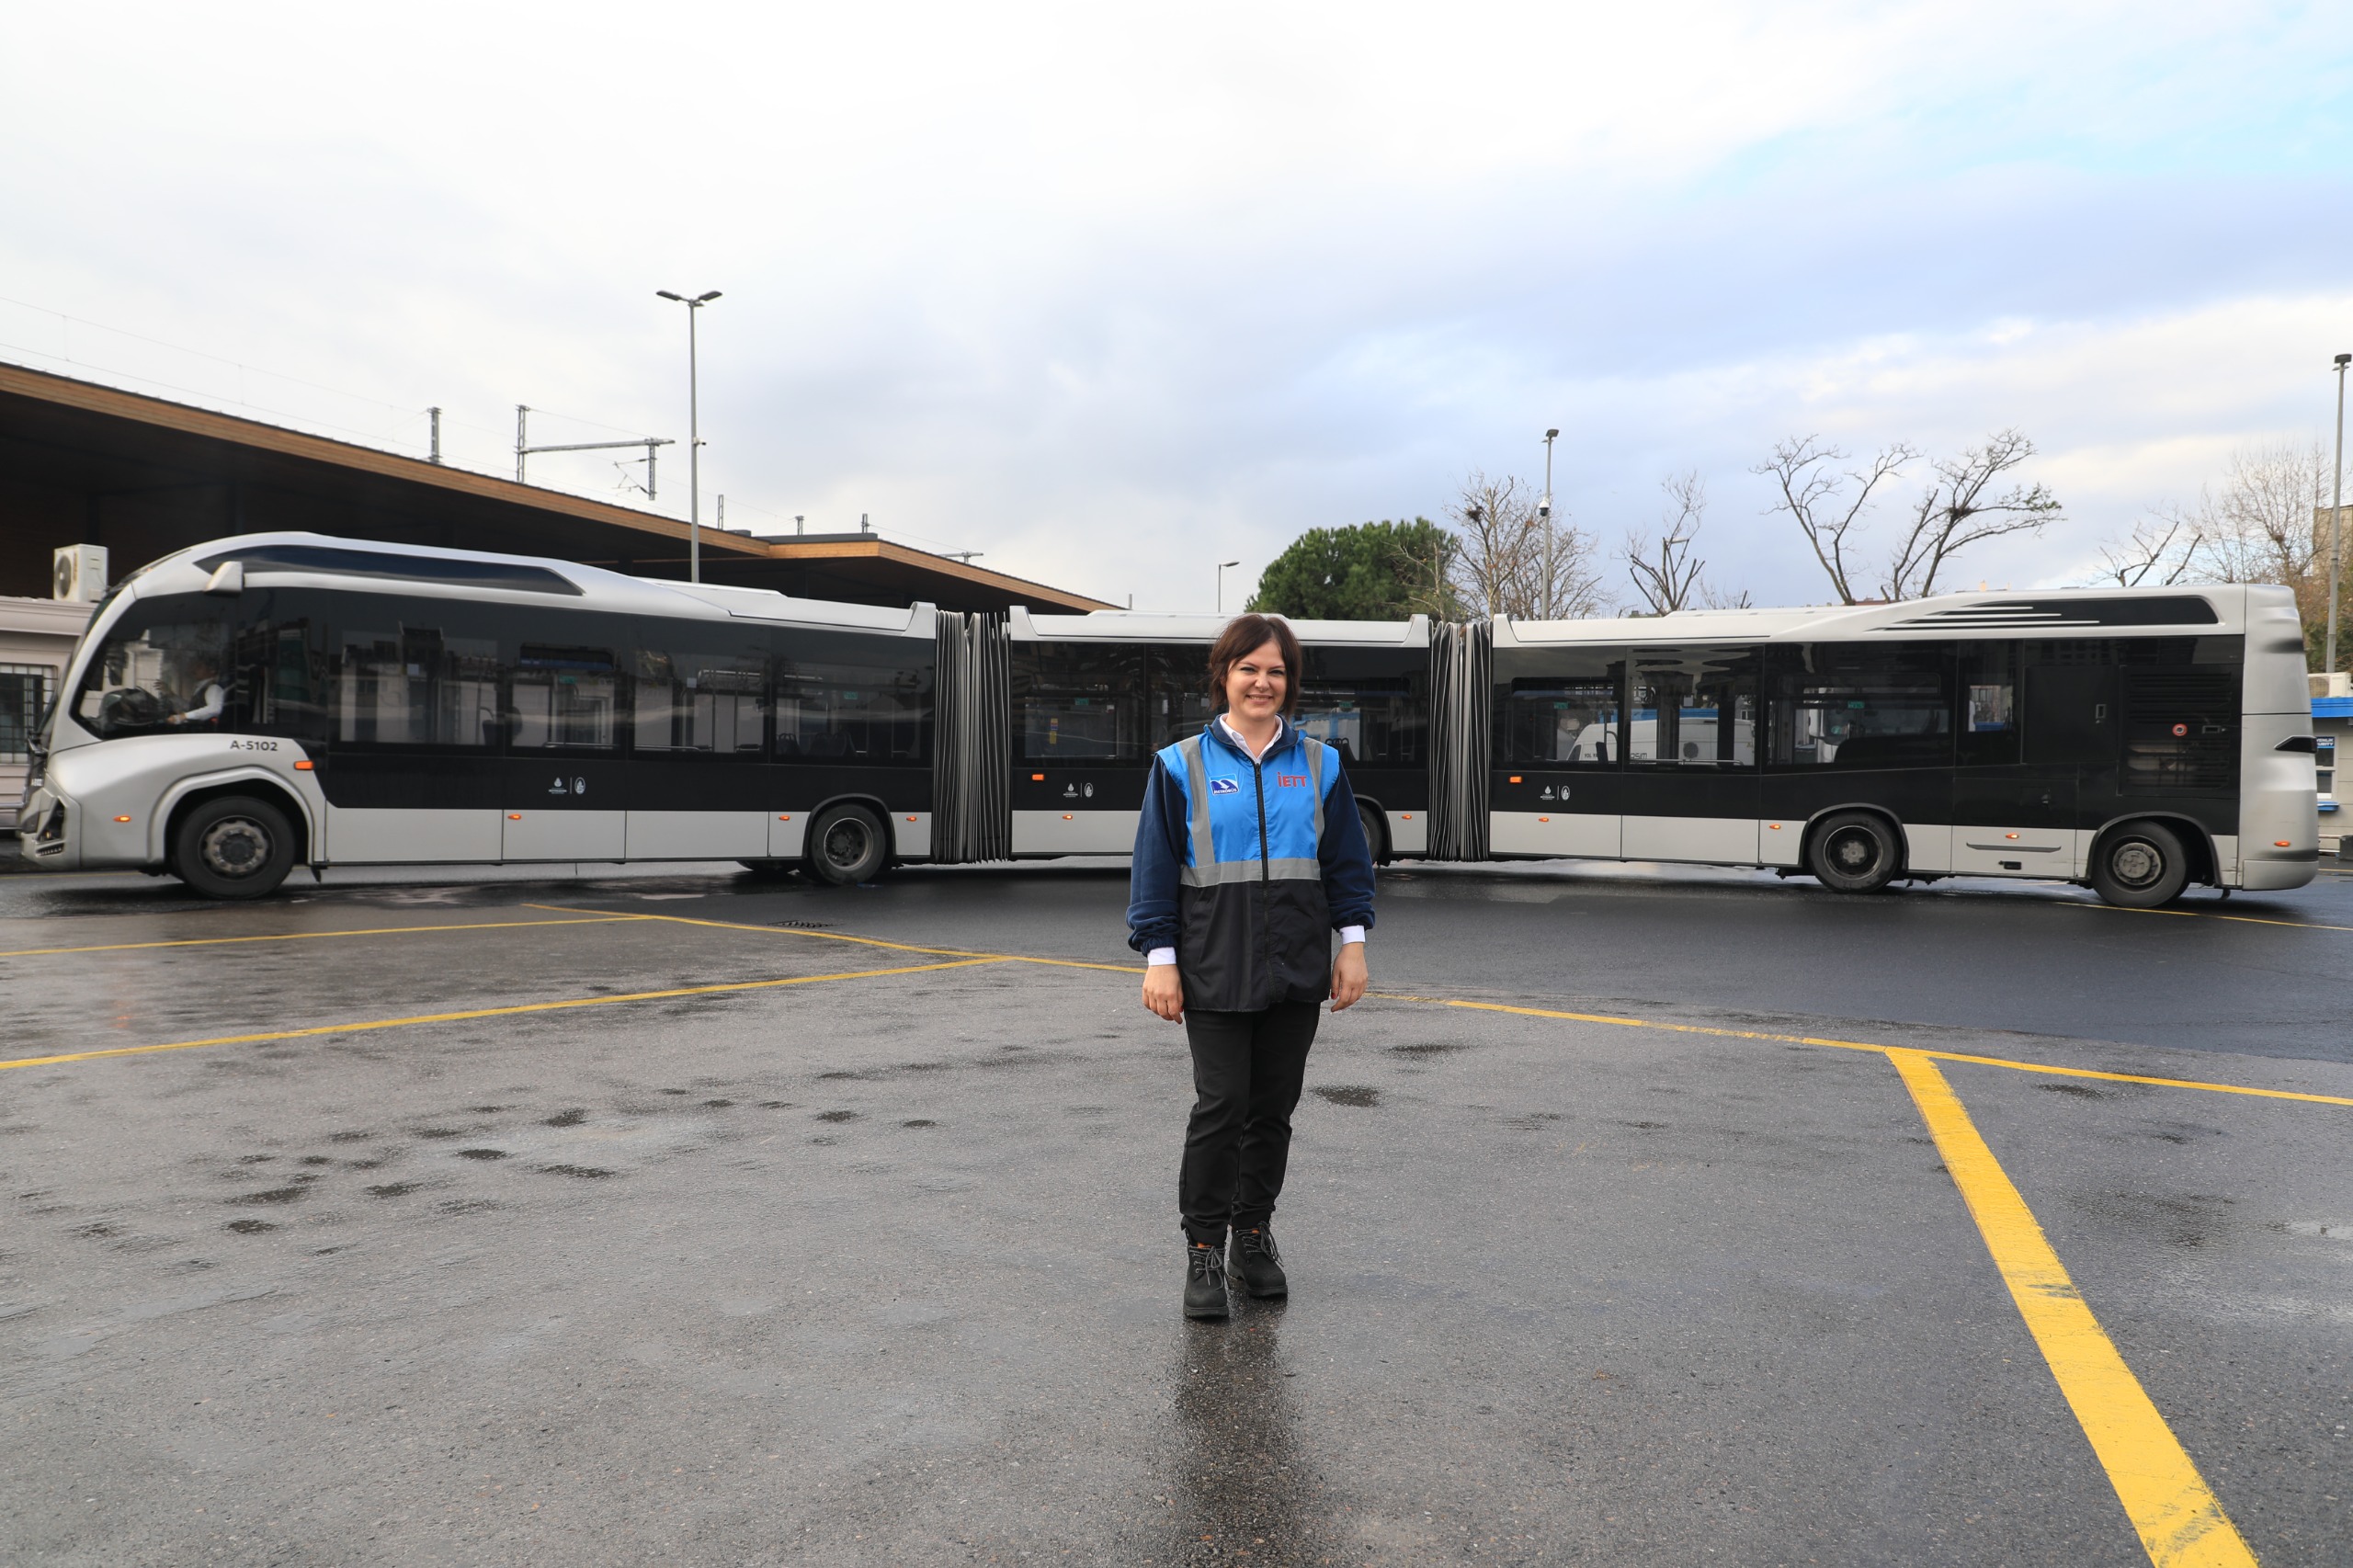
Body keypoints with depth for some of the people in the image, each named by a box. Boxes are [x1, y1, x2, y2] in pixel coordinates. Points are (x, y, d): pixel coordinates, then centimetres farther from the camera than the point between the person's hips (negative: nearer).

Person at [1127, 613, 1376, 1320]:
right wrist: (1159, 956, -6)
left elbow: (1348, 859, 10)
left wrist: (1353, 943, 4)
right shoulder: (1183, 765, 0)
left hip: (1296, 969, 3)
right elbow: (1155, 866, -1)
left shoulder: (1319, 764, 7)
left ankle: (1254, 1235, 25)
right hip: (1216, 970, -3)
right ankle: (1204, 1248, 8)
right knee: (1221, 1104, -5)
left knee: (1274, 1106, 10)